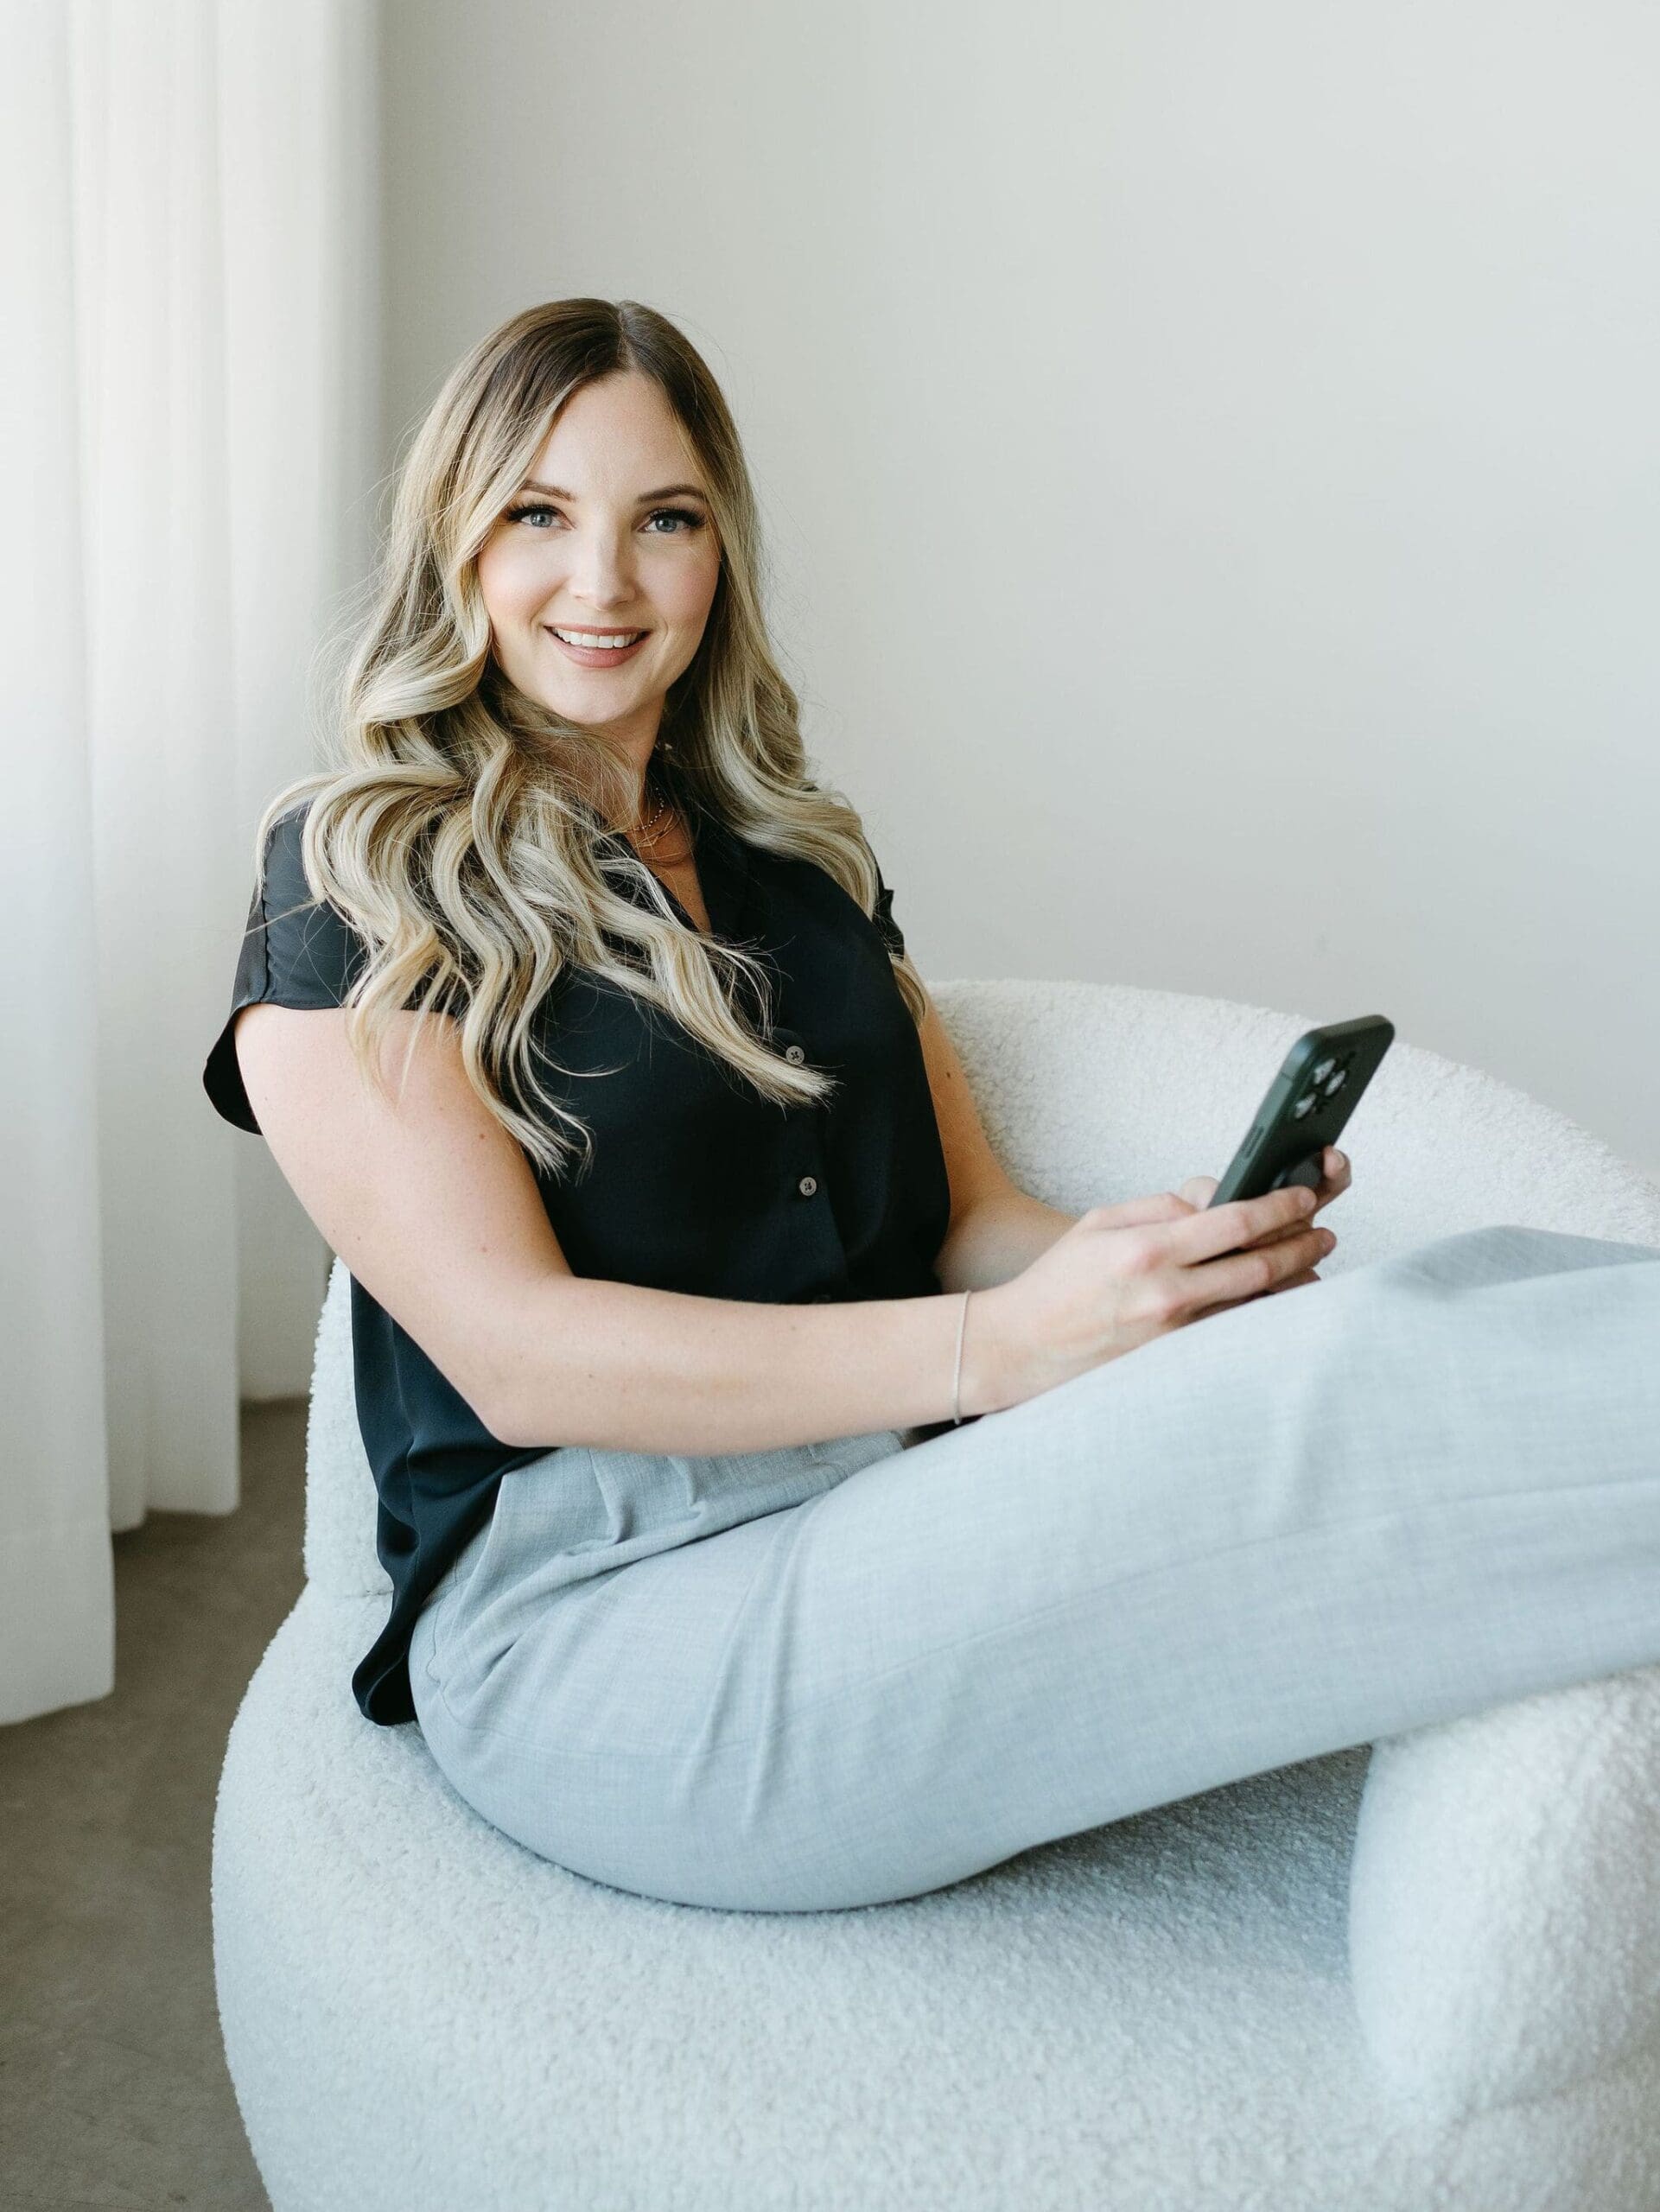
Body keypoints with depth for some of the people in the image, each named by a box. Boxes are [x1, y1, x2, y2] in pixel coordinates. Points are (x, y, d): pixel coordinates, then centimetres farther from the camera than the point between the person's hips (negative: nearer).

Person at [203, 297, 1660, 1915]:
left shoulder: (797, 856, 19)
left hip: (906, 1515, 6)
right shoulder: (350, 883, 0)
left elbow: (968, 1216, 14)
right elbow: (513, 1350, -12)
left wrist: (1159, 1261, -11)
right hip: (606, 1615, -6)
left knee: (1487, 1286, -19)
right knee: (1361, 1377, -29)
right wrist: (998, 1348, -23)